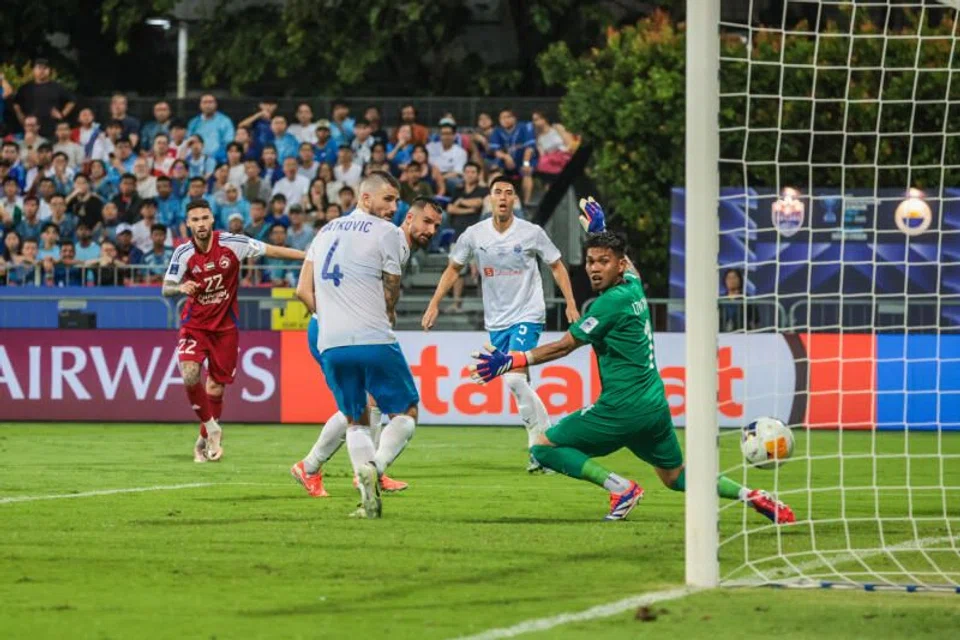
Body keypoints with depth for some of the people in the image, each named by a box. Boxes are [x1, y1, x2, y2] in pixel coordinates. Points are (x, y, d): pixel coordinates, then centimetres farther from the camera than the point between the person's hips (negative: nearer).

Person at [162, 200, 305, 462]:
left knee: (216, 387, 4)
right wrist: (181, 288, -30)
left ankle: (204, 441, 24)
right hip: (195, 324, 0)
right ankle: (212, 428, -1)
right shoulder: (183, 253, -10)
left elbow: (271, 251, -5)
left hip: (225, 327, 0)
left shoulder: (232, 244, -12)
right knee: (190, 376, -21)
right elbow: (166, 288, -6)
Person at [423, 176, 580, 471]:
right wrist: (434, 304, 5)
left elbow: (556, 266, 4)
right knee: (519, 386, 4)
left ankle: (544, 442, -12)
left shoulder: (532, 233, -7)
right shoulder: (474, 234, 0)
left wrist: (571, 304, -3)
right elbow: (453, 268, 12)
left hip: (528, 316, -4)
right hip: (496, 321, 4)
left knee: (514, 377, -21)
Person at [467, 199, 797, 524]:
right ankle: (751, 496, 10)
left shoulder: (612, 302, -15)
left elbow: (565, 345, -13)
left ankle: (620, 487, -16)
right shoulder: (634, 286, 8)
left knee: (544, 447, -4)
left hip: (623, 408, -9)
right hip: (655, 406, 9)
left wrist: (511, 361, -16)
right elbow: (628, 265, 35)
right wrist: (600, 230, 48)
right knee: (676, 477, 24)